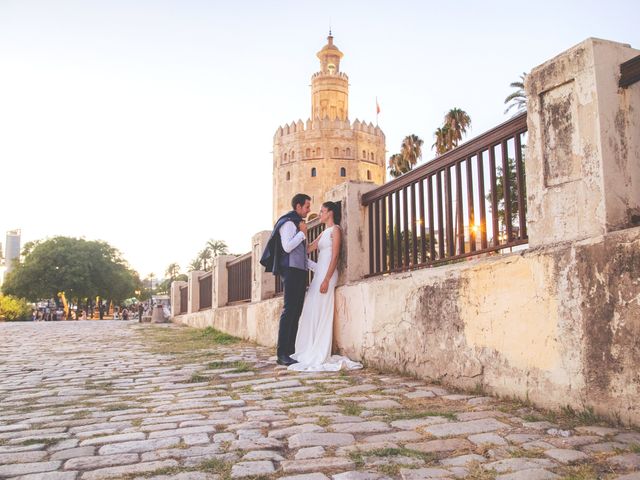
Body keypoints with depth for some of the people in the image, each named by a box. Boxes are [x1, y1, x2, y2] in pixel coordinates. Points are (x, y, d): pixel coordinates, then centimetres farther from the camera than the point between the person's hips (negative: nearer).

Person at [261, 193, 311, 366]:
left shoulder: (299, 224, 23)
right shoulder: (288, 222, -4)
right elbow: (287, 247, -18)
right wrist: (303, 233, -8)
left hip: (300, 271, 9)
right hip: (291, 270, -9)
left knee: (296, 312, 5)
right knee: (289, 310, -14)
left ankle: (290, 351, 7)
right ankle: (282, 354, -15)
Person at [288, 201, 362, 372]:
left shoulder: (335, 230, -3)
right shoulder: (324, 233, 23)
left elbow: (335, 256, -12)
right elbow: (307, 249, 19)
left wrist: (326, 280, -20)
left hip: (327, 274, -9)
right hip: (319, 274, 9)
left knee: (321, 313, -10)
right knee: (311, 313, 6)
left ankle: (320, 357, -8)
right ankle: (311, 353, 10)